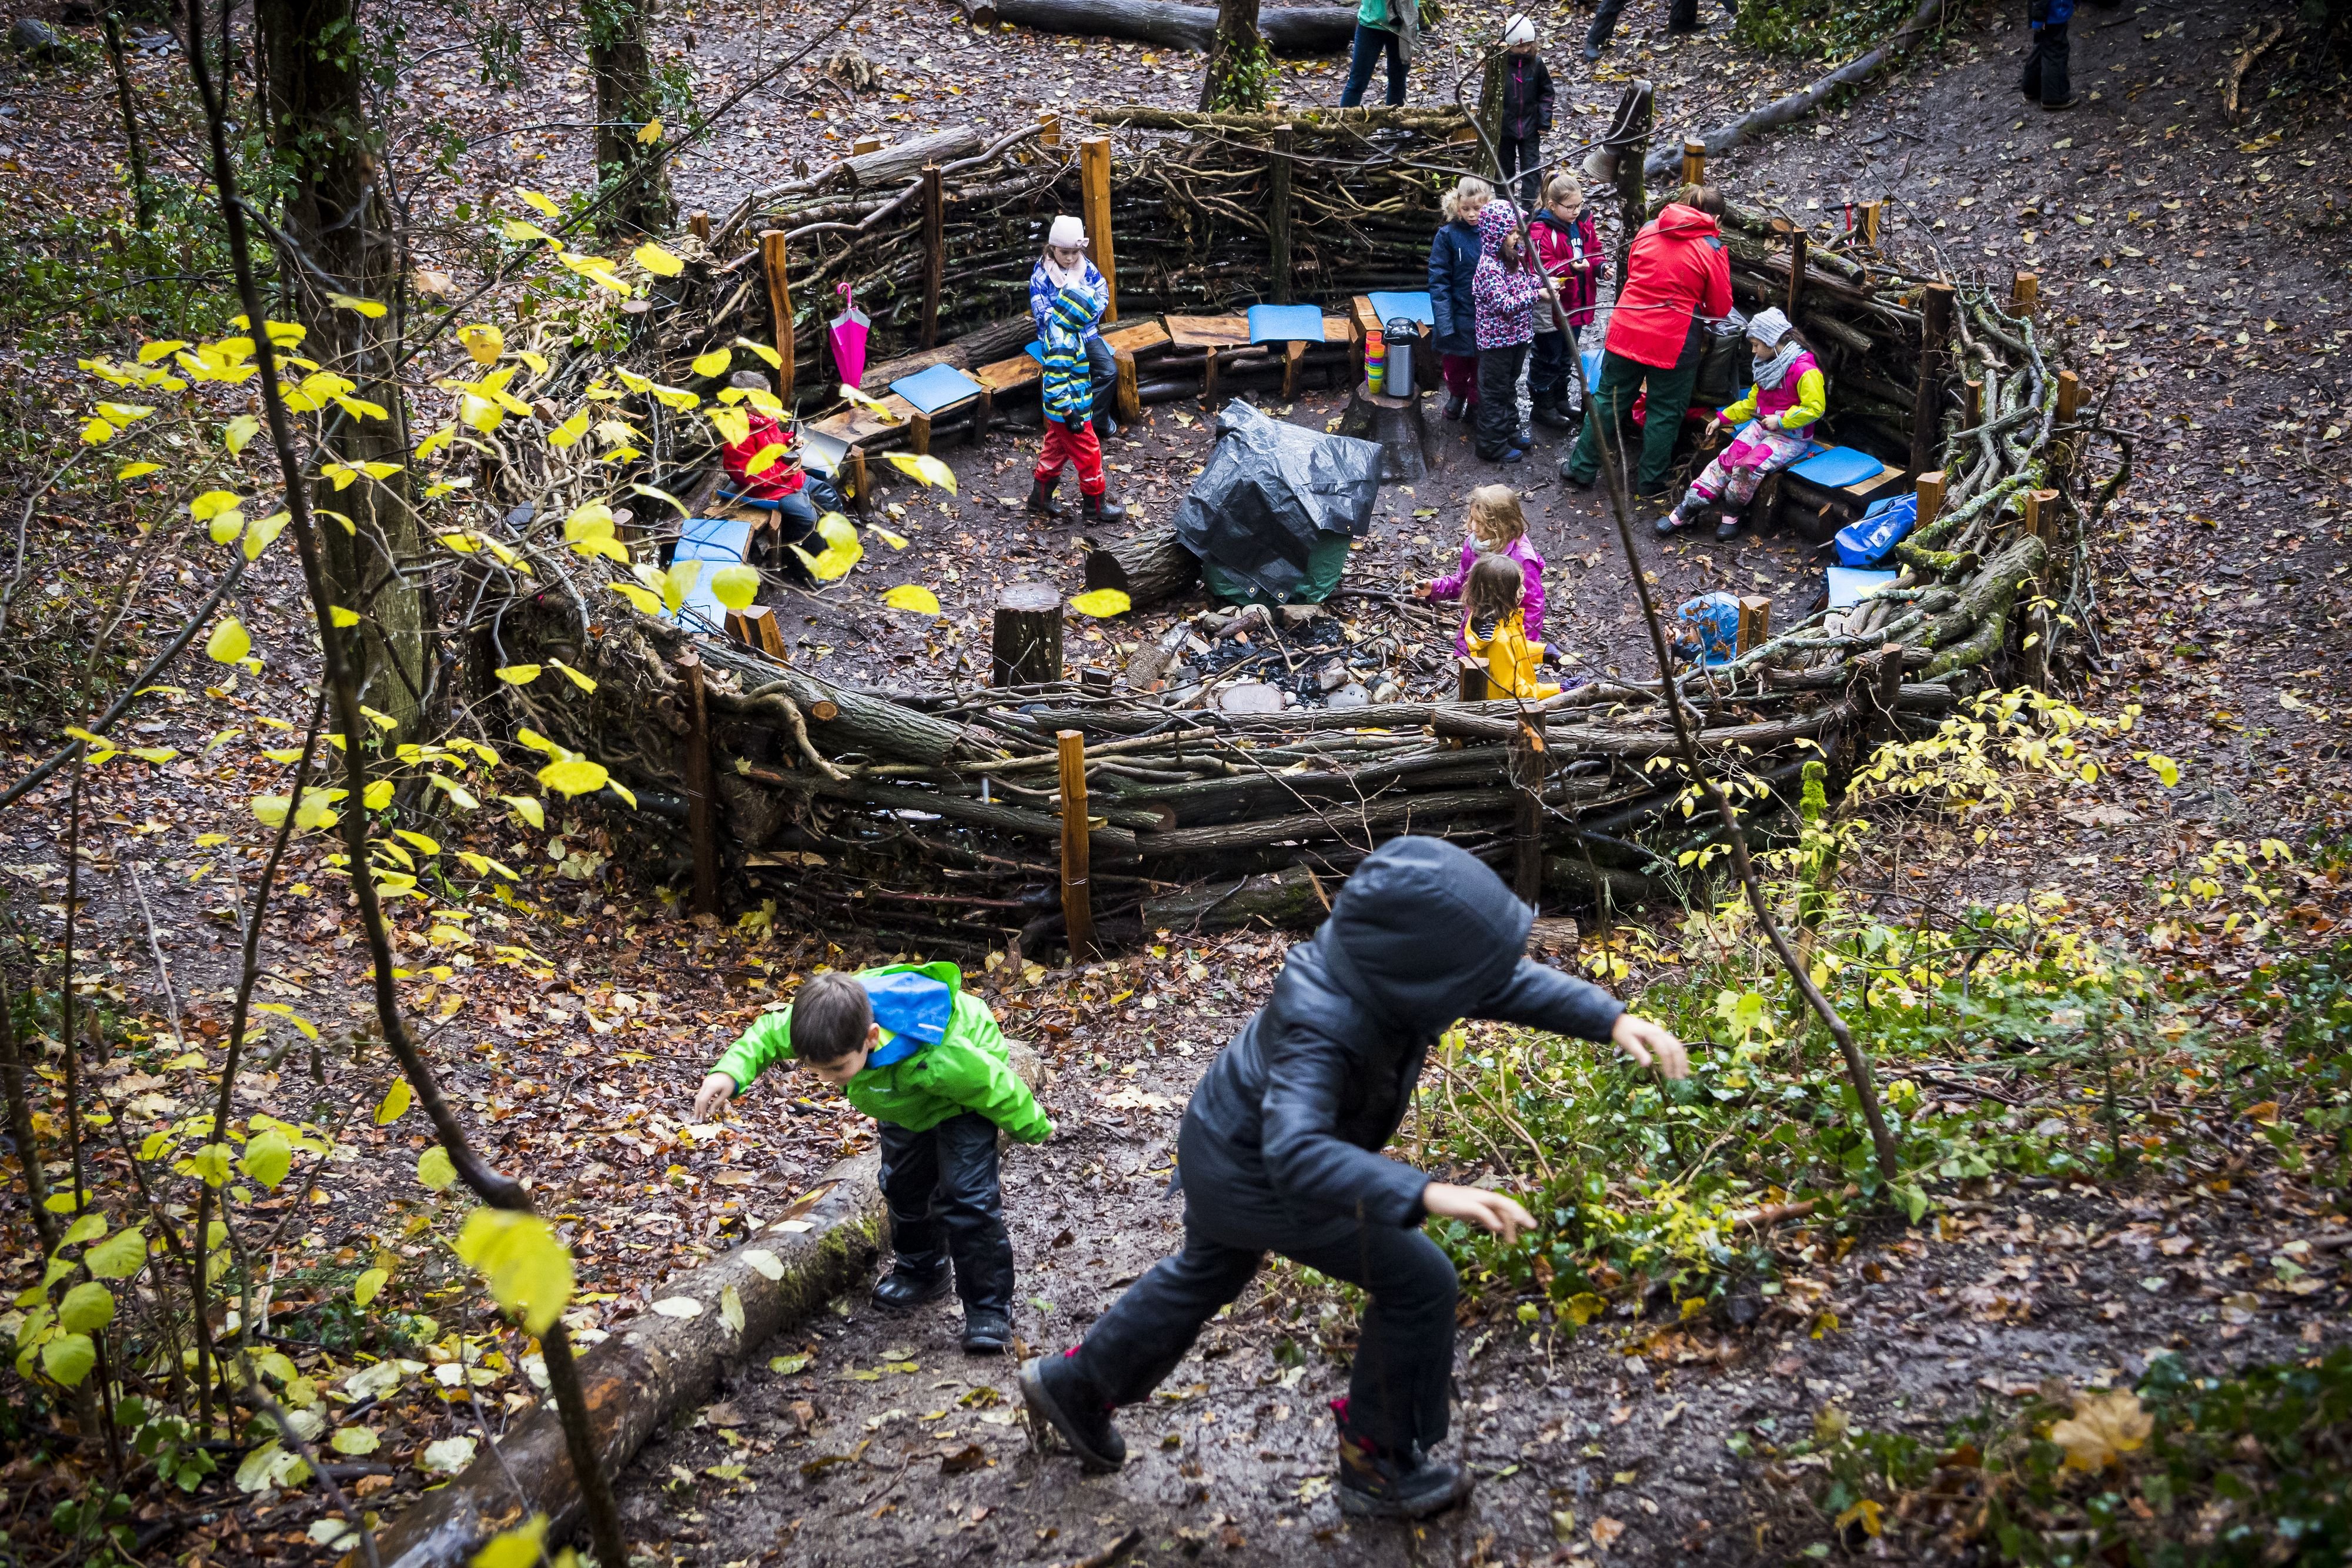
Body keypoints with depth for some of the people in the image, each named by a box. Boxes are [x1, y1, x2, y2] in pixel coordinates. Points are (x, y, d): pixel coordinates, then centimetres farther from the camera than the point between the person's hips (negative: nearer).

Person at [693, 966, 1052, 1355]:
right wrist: (730, 1071, -36)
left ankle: (989, 1309, -6)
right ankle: (920, 1271, 41)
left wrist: (1033, 1128, -13)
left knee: (965, 1197, -17)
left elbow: (993, 1083, -32)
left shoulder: (932, 1060, -50)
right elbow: (770, 1032, -15)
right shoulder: (834, 1019, -35)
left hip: (963, 1096, -7)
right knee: (903, 1185, 17)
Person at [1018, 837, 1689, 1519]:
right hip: (1257, 1177, -9)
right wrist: (1425, 1195, -65)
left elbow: (1514, 982, -10)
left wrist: (1613, 1019, -23)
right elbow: (1296, 1153, -55)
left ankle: (1074, 1386, 52)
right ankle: (1380, 1465, 15)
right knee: (1418, 1282, -5)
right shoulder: (1321, 1027, -43)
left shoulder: (1383, 960, -20)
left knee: (1209, 1273, 32)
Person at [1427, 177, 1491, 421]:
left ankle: (1476, 402, 36)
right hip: (1457, 316, 0)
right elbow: (1439, 280, -12)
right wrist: (1444, 322, -18)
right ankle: (1456, 396, 45)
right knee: (1455, 363, 19)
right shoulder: (1448, 235, -13)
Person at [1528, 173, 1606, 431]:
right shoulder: (1540, 231, -22)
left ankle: (1560, 399, 40)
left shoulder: (1584, 223, 2)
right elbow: (1542, 268, -26)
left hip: (1576, 306, 8)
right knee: (1548, 359, 6)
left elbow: (1595, 251, 11)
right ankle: (1543, 406, 21)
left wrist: (1601, 266, -10)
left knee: (1566, 356, 23)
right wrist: (1570, 267, -37)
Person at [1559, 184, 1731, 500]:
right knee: (1665, 412, 12)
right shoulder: (1713, 249, -8)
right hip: (1673, 341, -4)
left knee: (1608, 400, 15)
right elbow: (1720, 308, -3)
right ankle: (1652, 481, 20)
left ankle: (1582, 468, 22)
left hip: (1627, 329, 4)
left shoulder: (1648, 230, 3)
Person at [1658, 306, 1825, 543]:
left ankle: (1732, 514, -9)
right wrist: (1724, 418, 17)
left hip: (1791, 437, -8)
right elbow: (1752, 402, 24)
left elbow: (1814, 408, -21)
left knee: (1749, 466, -30)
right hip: (1762, 426, 8)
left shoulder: (1804, 370, -18)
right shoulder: (1768, 366, 12)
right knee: (1727, 459, -15)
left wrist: (1780, 420, -22)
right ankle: (1688, 508, -19)